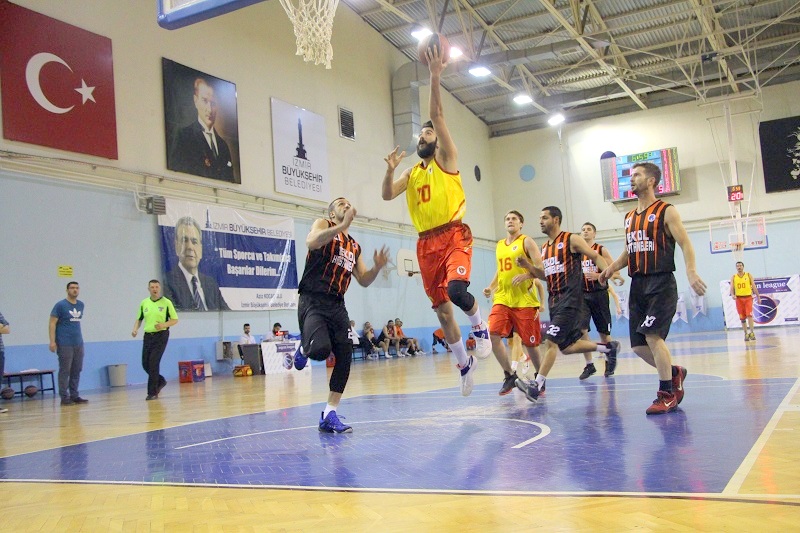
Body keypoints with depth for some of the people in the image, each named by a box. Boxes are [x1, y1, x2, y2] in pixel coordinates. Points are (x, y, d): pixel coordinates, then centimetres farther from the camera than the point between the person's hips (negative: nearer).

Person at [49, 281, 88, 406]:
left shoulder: (81, 305, 13)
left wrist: (79, 337, 13)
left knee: (76, 371, 7)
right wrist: (52, 341, -14)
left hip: (78, 344, 6)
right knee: (64, 371, -2)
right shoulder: (60, 305, -4)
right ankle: (64, 397, 3)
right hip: (65, 344, -6)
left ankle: (74, 396, 15)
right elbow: (52, 323, -7)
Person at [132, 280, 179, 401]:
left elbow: (175, 319, -1)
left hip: (161, 335, -5)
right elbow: (139, 319, 18)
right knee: (145, 364, 5)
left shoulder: (166, 302, -3)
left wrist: (164, 325, -18)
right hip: (147, 335, 5)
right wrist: (135, 329, -1)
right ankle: (160, 381, 32)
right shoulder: (144, 303, 9)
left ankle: (152, 393, -5)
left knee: (153, 362, -13)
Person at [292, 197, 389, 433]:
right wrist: (342, 225, -24)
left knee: (345, 357, -1)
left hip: (337, 305, 7)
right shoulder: (323, 224, 4)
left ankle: (329, 415, 10)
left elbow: (363, 281, 21)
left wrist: (377, 267, 2)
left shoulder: (355, 246, 21)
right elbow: (311, 242, -20)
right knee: (321, 349, -28)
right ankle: (304, 349, 10)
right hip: (313, 301, -7)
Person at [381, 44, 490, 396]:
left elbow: (437, 115, -8)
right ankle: (464, 364, 25)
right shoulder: (411, 173, 18)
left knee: (456, 288, -30)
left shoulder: (446, 159, 4)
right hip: (426, 243, 5)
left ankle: (480, 328, 1)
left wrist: (435, 77, -16)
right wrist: (390, 169, -10)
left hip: (454, 234, -5)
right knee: (442, 310, 7)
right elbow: (387, 195, 5)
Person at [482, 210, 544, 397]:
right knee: (494, 335, -14)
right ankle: (509, 375, 1)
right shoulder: (499, 245, 16)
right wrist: (491, 287, 10)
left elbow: (541, 268, -9)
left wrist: (526, 275, -27)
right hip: (502, 299, 5)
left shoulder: (526, 242, -1)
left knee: (529, 342, 1)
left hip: (525, 300, -5)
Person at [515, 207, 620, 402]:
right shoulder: (544, 248, 16)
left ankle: (537, 384, -14)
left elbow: (595, 256, -5)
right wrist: (527, 265, 9)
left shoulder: (571, 239, -5)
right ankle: (607, 347, 34)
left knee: (551, 340, -16)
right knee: (567, 347, 13)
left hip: (570, 299, -8)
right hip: (555, 300, 9)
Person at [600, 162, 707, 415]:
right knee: (638, 345, 4)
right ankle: (674, 372, 29)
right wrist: (612, 268, 6)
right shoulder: (629, 217, 17)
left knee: (652, 335, -16)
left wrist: (691, 272, -26)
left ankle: (667, 395, -3)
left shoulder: (666, 211, -3)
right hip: (637, 285, 7)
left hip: (661, 283, -7)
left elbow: (685, 244, -10)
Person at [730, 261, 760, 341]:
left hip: (748, 297, -2)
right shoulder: (733, 277, 6)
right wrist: (732, 295, -24)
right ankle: (746, 334, 14)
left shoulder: (748, 275, 4)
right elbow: (731, 287, -4)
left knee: (749, 315, -16)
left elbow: (754, 286, 4)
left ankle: (752, 333, -15)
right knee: (742, 318, 5)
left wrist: (758, 297, 1)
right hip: (739, 298, 2)